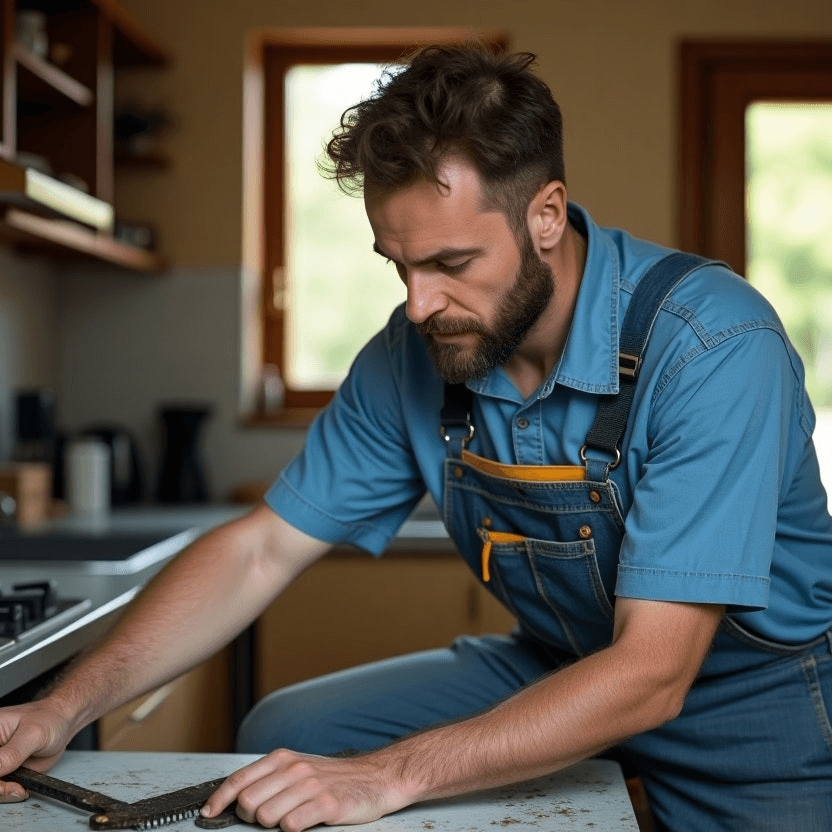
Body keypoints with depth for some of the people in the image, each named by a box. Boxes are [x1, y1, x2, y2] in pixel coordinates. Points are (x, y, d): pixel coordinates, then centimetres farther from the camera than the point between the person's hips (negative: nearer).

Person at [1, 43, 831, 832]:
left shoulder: (714, 346, -29)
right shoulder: (413, 355, -11)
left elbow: (651, 674, -31)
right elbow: (262, 549, -5)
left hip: (754, 698, -4)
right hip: (556, 664, 5)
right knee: (283, 736, -4)